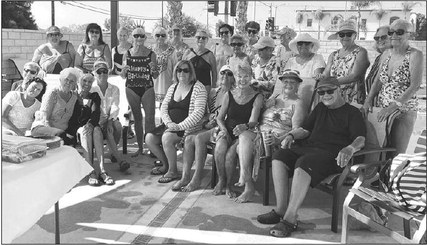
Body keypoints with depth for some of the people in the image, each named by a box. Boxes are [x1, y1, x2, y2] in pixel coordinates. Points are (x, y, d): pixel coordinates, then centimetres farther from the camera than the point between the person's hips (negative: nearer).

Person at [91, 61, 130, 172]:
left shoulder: (114, 89, 12)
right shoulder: (91, 89, 4)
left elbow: (115, 106, -1)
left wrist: (111, 119, -20)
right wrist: (100, 121, -24)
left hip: (110, 118, 3)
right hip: (97, 120, -2)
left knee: (117, 125, -31)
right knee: (107, 130, -32)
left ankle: (113, 153, -10)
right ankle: (120, 160, -38)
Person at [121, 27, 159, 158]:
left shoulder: (151, 54, 1)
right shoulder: (127, 54, 5)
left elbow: (155, 76, 5)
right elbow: (123, 76, 8)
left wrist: (153, 69, -17)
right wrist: (124, 70, -14)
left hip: (147, 89, -2)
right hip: (131, 89, 2)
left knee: (150, 118, -9)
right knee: (137, 118, 8)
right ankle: (140, 148, 17)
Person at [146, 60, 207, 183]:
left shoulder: (198, 88, -8)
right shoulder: (173, 87, 14)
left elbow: (198, 113, -18)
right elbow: (163, 108, 10)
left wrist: (180, 126, -23)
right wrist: (169, 123, -10)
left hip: (189, 126, -7)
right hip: (170, 124, 7)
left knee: (166, 138, -30)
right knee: (149, 138, -8)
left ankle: (173, 172, -11)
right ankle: (166, 165, 13)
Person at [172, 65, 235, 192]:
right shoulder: (213, 92, 19)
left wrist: (215, 122, -17)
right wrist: (206, 122, 1)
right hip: (210, 127, 6)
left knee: (199, 138, -29)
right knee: (188, 138, -19)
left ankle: (197, 179, -24)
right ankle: (185, 177, -19)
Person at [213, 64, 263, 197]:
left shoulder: (257, 97, -1)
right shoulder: (228, 95, 7)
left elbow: (253, 121, -12)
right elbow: (219, 117, 11)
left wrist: (245, 126, -35)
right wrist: (224, 129, -10)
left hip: (243, 133, -2)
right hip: (227, 131, 2)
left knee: (230, 153, -30)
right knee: (220, 149, -30)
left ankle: (228, 183, -5)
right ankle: (221, 181, -8)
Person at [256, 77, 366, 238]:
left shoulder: (352, 113, 7)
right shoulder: (320, 108, 27)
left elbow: (360, 139, -6)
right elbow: (305, 129, 30)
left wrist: (349, 148, -29)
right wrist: (291, 135, 8)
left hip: (331, 153, -7)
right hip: (309, 147, 7)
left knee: (303, 164, -36)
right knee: (278, 157, -18)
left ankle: (290, 219, -34)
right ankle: (281, 210, -19)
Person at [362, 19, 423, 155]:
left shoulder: (415, 55, -7)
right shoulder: (386, 55, 10)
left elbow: (414, 87, -15)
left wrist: (393, 106, -24)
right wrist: (368, 100, -5)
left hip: (403, 111, -5)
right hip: (383, 110, 5)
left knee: (397, 155, -2)